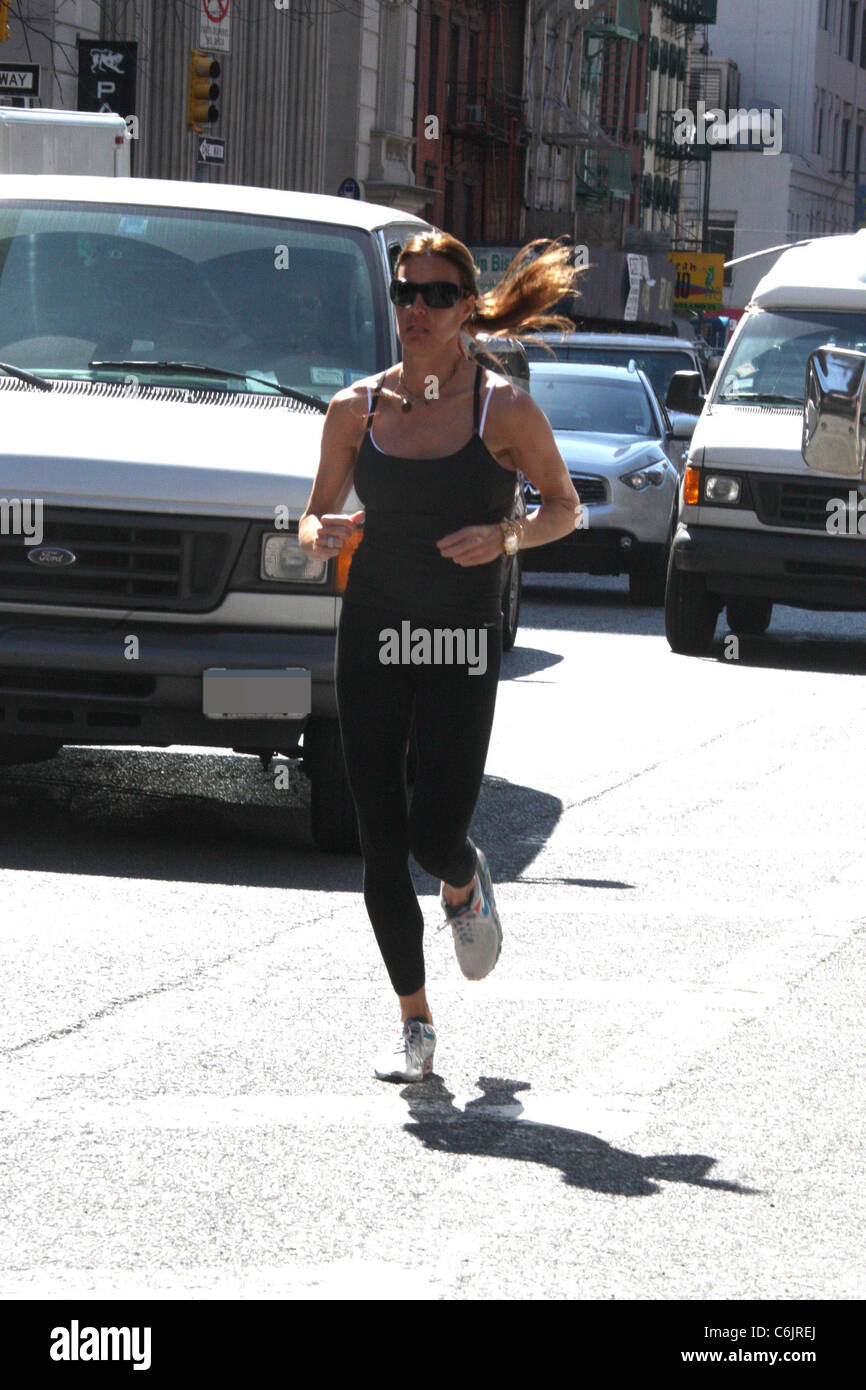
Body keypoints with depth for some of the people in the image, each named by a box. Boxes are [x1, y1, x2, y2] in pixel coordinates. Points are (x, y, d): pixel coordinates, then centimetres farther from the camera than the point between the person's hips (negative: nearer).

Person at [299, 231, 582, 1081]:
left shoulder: (503, 411, -4)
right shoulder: (356, 410, 3)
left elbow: (565, 506, 6)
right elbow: (316, 514, 12)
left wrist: (506, 537, -14)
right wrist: (320, 535, -12)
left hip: (462, 645, -3)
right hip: (371, 640, 3)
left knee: (437, 834, -10)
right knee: (380, 842, 1)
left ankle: (465, 890, 30)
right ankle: (413, 1023, 14)